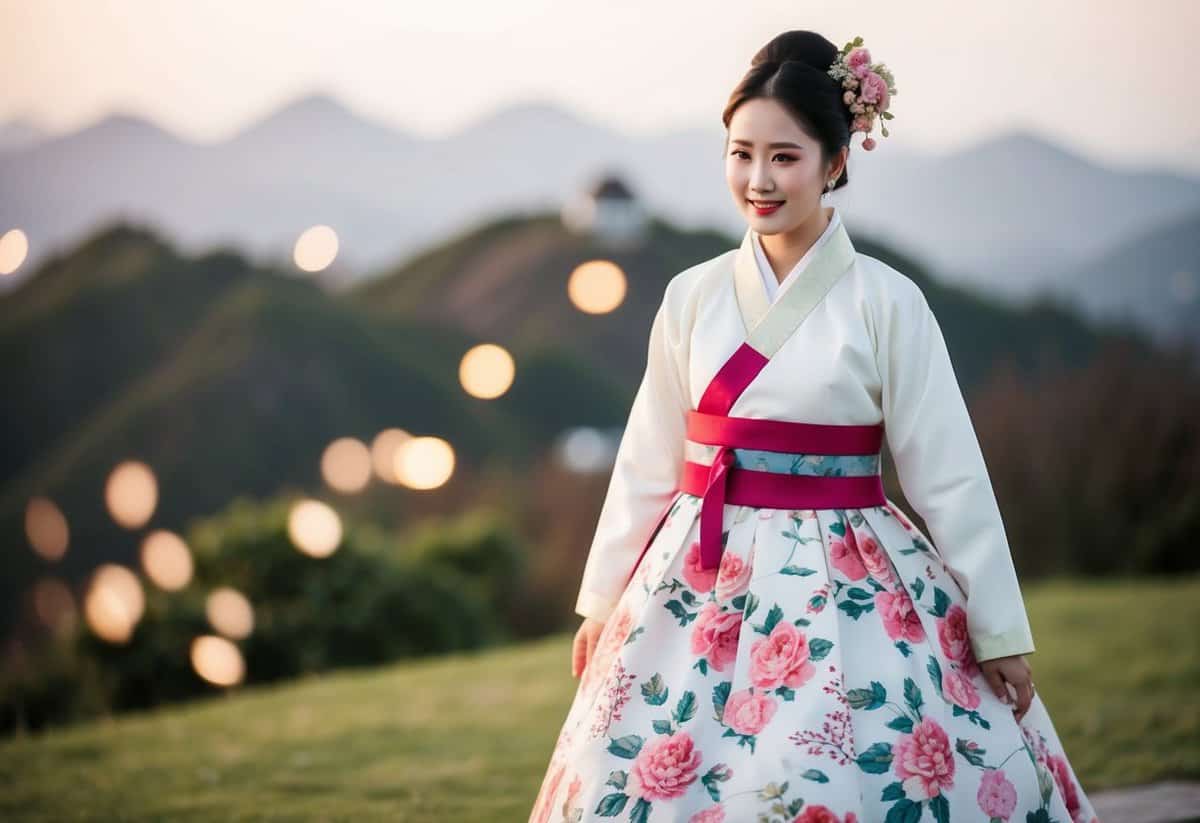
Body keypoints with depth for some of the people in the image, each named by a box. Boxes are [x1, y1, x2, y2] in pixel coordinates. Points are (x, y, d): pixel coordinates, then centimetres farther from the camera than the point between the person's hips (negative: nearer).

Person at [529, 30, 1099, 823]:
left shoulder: (886, 303, -6)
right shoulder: (693, 297, 3)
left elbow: (950, 477, -4)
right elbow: (648, 465, 10)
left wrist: (1000, 630, -3)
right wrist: (602, 603, 13)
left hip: (848, 597, -3)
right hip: (701, 594, 3)